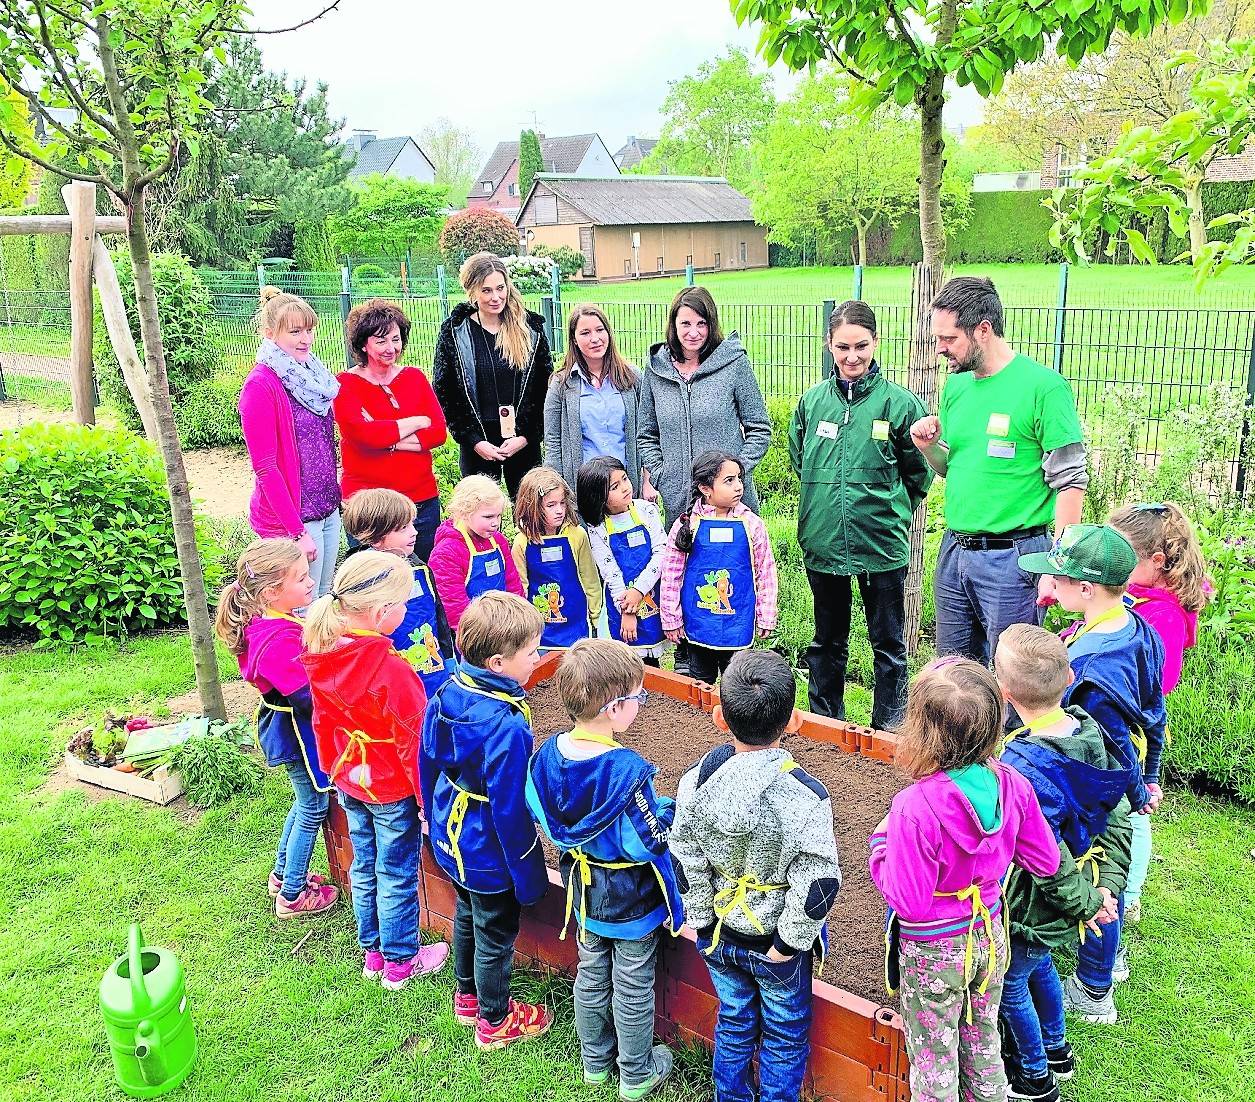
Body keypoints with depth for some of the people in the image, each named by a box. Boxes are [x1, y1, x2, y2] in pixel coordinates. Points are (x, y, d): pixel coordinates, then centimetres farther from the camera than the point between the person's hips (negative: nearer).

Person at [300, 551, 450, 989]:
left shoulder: (321, 657, -9)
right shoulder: (393, 671, -31)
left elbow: (323, 721, 6)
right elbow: (414, 743, -23)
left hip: (349, 782, 7)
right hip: (392, 790, -7)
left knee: (365, 867, 22)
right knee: (397, 875, 12)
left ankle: (373, 952, 40)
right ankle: (400, 961, 30)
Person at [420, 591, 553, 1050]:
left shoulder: (447, 693, -10)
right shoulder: (506, 725, -35)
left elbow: (428, 764, 3)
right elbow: (509, 808, -27)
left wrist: (435, 820, 19)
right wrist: (527, 873, -14)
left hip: (452, 836, 8)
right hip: (489, 854, -8)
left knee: (468, 915, 29)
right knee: (495, 935, 15)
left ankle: (467, 997, 51)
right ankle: (494, 1022, 37)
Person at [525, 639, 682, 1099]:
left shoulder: (548, 754, -14)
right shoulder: (628, 771, -34)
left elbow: (544, 818, 1)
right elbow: (651, 847, -26)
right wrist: (674, 907, -11)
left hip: (583, 893, 6)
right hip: (632, 903, -5)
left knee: (591, 976, 25)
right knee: (633, 988, 16)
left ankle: (595, 1060, 46)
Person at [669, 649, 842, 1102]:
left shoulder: (697, 781, -17)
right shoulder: (805, 795, -27)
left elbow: (684, 862, -9)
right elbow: (818, 881, -24)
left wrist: (699, 922, 3)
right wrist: (790, 942, -12)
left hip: (720, 935, 3)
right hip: (776, 942, -3)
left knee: (733, 1022, 27)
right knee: (786, 1034, 22)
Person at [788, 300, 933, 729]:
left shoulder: (898, 401, -8)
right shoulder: (812, 401, 1)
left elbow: (920, 471, 3)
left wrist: (890, 509, 6)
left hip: (882, 545, -3)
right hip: (822, 543, 3)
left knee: (888, 643, 10)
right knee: (827, 640, 17)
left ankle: (890, 726, 24)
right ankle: (824, 722, 32)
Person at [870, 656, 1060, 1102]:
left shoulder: (915, 808, -34)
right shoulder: (1013, 786, -16)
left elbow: (909, 901, -27)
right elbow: (1046, 862, -4)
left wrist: (880, 843, -14)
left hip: (933, 953, -5)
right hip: (990, 939, 5)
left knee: (934, 1064, 18)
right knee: (982, 1044, 29)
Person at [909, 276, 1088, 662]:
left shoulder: (1043, 385, -11)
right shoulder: (955, 387, 10)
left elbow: (1070, 482, -12)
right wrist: (929, 446, -1)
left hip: (1012, 557, -7)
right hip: (953, 551, 7)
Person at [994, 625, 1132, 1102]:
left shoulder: (1018, 767, -36)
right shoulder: (1090, 731, -14)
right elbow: (1118, 816, -5)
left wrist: (1086, 903, -12)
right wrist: (1106, 885, -1)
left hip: (1029, 910, -7)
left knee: (1010, 985, 20)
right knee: (1039, 966, 32)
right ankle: (1056, 1050, 55)